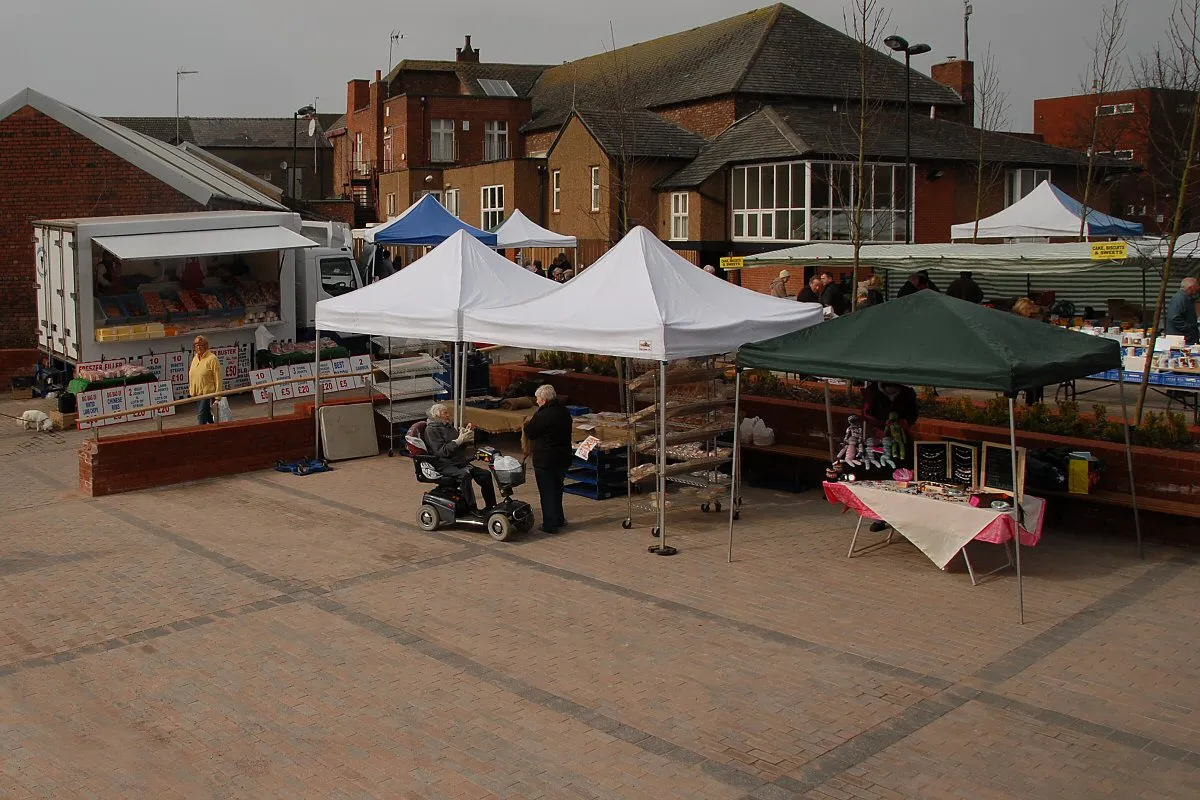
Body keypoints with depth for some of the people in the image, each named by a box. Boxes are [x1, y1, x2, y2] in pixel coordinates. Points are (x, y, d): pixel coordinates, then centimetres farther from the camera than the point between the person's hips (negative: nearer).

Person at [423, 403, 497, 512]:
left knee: (486, 474, -8)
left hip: (460, 462, 8)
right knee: (464, 475, -37)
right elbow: (441, 451, -17)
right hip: (444, 465, -8)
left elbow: (461, 447, 22)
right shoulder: (431, 430, -5)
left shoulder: (449, 426, 21)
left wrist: (466, 434, 3)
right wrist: (459, 440, -20)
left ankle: (491, 507, -5)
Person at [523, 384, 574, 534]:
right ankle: (559, 520, 31)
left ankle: (550, 524, 4)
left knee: (547, 492, 2)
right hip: (563, 458, 7)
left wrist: (528, 424, 12)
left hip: (545, 460, -7)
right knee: (557, 489, 21)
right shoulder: (564, 412, 4)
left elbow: (530, 433, -11)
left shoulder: (542, 415, -21)